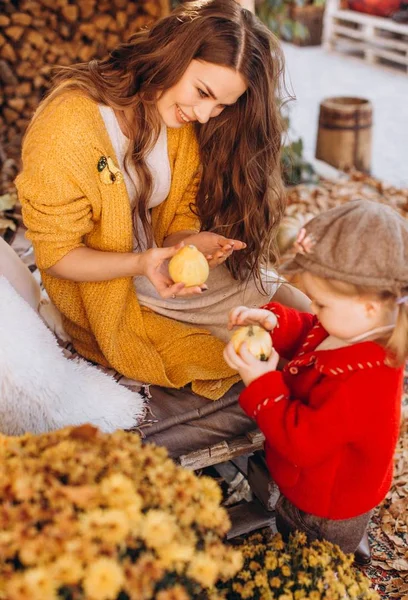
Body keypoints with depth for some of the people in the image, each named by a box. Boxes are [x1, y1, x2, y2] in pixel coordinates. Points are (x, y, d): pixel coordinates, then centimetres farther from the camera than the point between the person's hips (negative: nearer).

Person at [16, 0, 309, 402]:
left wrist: (190, 243, -24)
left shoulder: (182, 120, -6)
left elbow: (181, 217, 0)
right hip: (107, 296, -6)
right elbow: (55, 255, -19)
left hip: (169, 269, 6)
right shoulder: (66, 129, -27)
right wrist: (141, 264, -34)